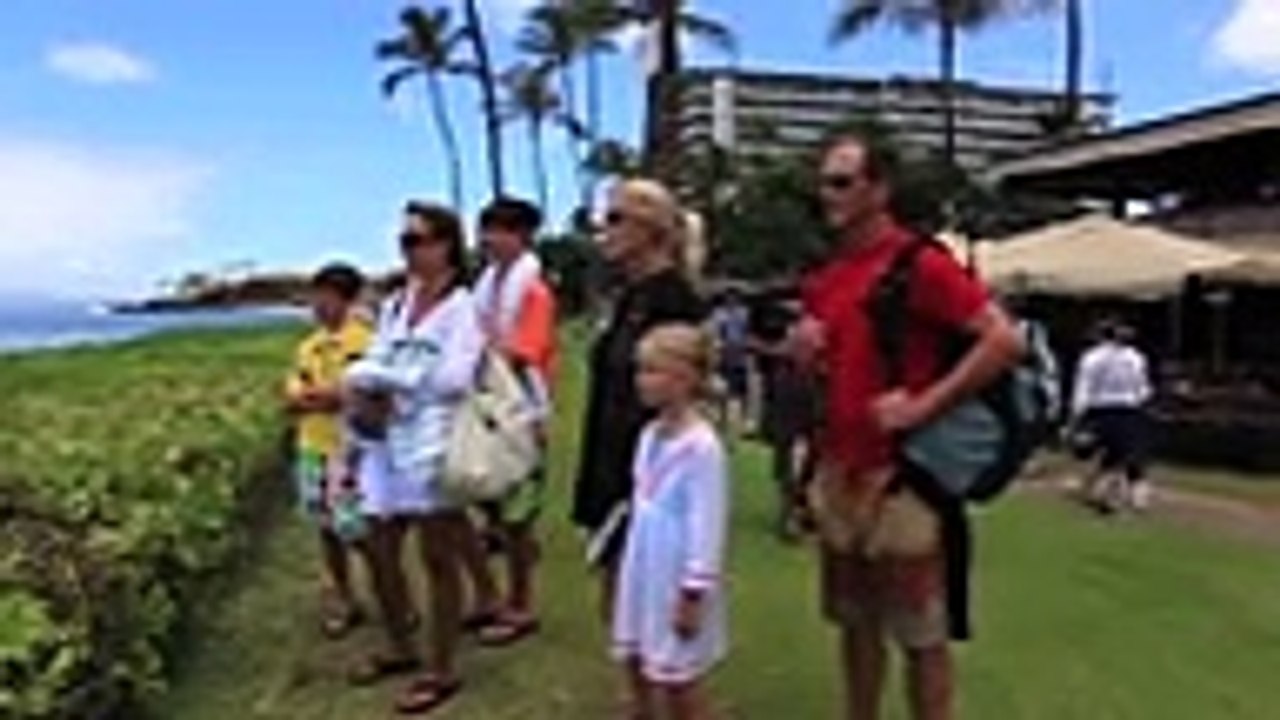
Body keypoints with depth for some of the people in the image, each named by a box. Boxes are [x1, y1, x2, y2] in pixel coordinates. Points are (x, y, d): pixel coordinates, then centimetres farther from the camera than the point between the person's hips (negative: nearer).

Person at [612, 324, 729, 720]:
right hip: (643, 581, 8)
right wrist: (627, 575, 16)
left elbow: (707, 528, -21)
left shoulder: (702, 446, -22)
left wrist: (693, 594, -18)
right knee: (638, 673, 19)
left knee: (679, 687, 7)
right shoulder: (650, 435, 4)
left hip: (678, 586, -8)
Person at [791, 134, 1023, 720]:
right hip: (836, 473, 7)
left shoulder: (920, 262, -12)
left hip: (899, 477, -7)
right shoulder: (824, 277, 11)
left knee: (922, 634, 6)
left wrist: (923, 405, -20)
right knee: (856, 623, 18)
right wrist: (801, 353, 1)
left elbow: (1005, 341, -18)